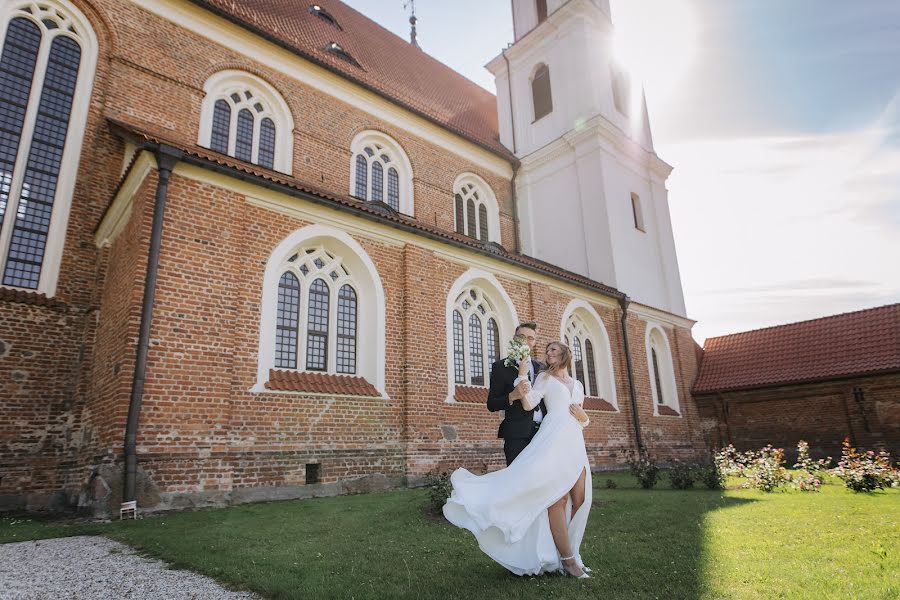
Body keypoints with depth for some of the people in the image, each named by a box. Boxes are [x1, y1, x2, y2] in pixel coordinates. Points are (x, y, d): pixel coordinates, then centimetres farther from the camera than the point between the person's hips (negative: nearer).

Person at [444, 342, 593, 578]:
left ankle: (564, 551, 12)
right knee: (558, 497, -14)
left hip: (575, 443, 6)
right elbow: (528, 404, -4)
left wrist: (583, 417, 4)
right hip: (553, 440, -6)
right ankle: (567, 559, -8)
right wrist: (522, 376, -11)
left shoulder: (578, 385, 24)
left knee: (579, 499, 0)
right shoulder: (545, 377, 10)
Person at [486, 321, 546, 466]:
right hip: (517, 435, -4)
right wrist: (512, 396, -18)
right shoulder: (501, 367, 3)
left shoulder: (541, 368, 17)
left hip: (543, 432, 4)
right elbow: (491, 405, -1)